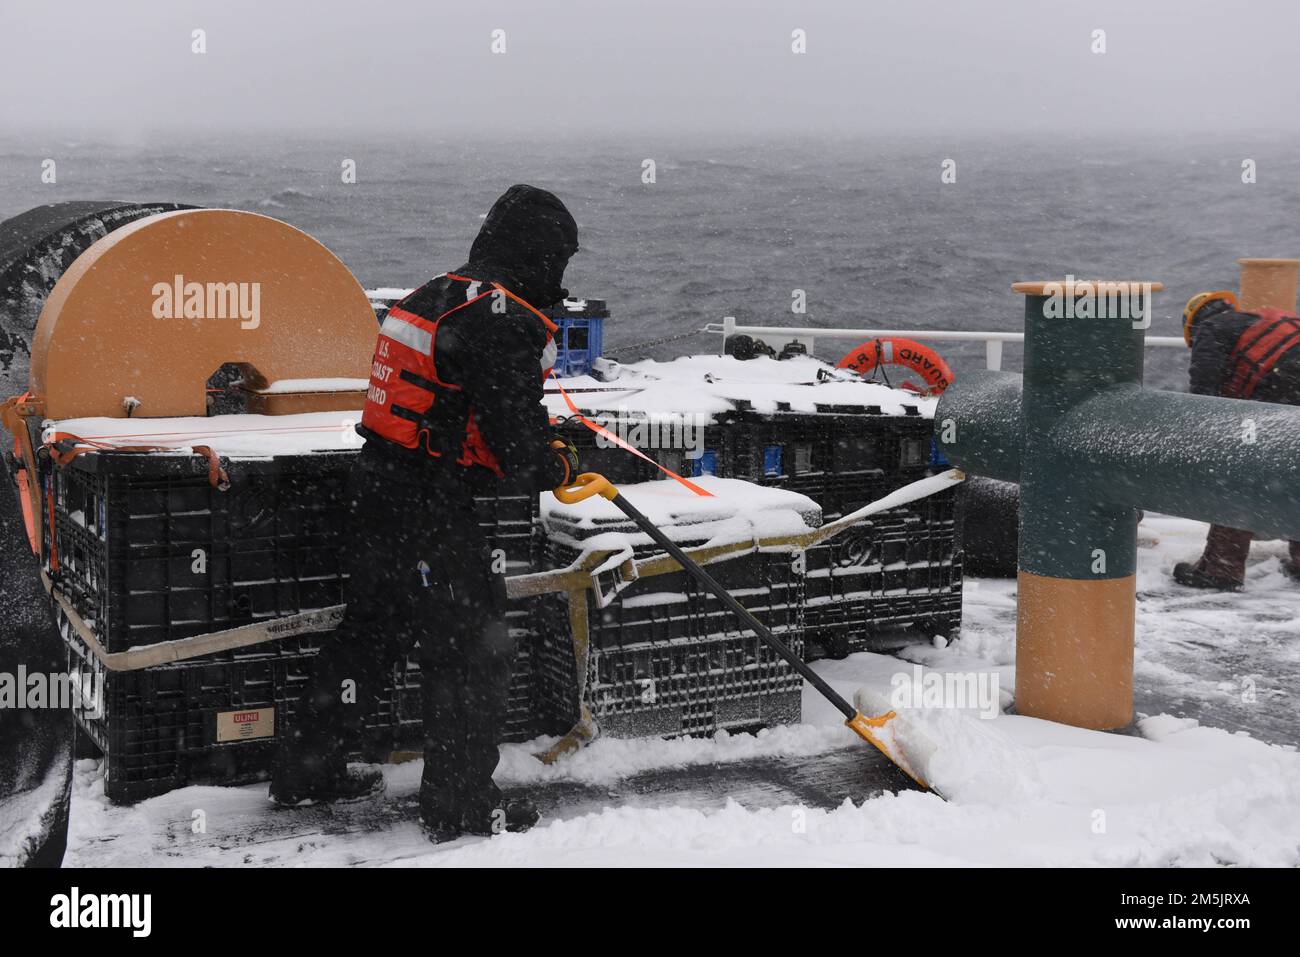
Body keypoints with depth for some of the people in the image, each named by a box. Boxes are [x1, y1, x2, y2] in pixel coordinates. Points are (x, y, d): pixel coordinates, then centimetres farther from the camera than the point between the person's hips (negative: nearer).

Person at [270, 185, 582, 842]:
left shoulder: (436, 295, 12)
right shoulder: (506, 323, -18)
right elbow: (514, 450, -21)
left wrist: (544, 442, 15)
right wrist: (560, 466, 0)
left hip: (378, 492, 10)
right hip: (430, 517, -10)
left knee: (372, 631, 22)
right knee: (473, 650, 3)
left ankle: (306, 769, 34)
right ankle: (460, 805, 14)